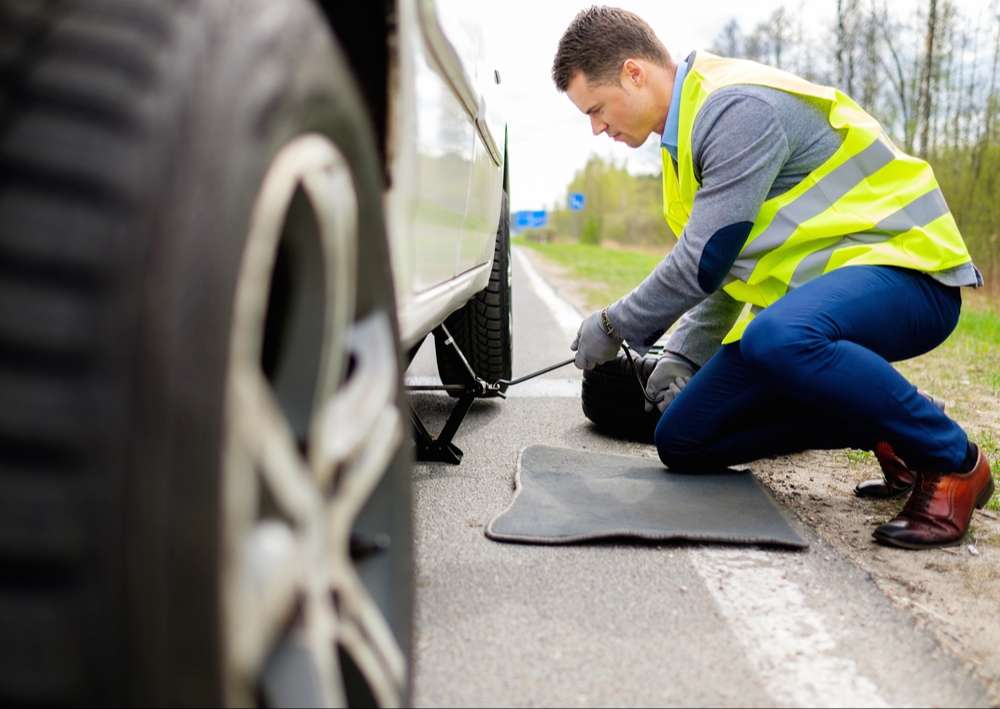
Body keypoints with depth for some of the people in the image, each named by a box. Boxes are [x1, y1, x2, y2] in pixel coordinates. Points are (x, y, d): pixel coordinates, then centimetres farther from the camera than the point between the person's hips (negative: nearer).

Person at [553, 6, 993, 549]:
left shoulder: (740, 109, -20)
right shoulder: (690, 131, 12)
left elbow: (706, 261, -22)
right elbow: (725, 267, 20)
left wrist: (615, 327, -8)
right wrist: (683, 355, 11)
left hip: (904, 266, -9)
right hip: (809, 293, 9)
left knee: (778, 338, -42)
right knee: (682, 441, 3)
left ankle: (953, 462, -18)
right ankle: (882, 434, 10)